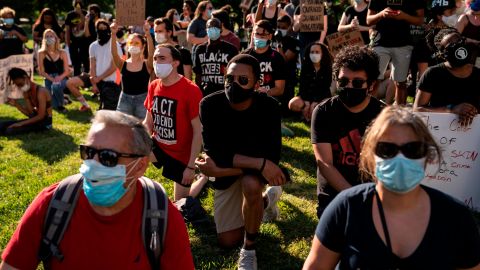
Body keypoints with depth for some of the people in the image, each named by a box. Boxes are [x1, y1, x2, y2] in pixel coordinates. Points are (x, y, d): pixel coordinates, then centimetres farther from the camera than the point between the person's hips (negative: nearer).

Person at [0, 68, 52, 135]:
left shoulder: (40, 92, -19)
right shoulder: (26, 92, 6)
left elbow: (41, 116, -23)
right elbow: (30, 114, 2)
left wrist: (21, 123, -23)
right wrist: (16, 104, -10)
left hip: (45, 122, -8)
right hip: (36, 119, 8)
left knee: (10, 130, -22)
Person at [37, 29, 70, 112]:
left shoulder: (62, 53, 1)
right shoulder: (41, 53, 0)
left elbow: (67, 71, -1)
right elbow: (41, 71, -4)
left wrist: (59, 78, -22)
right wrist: (52, 79, -20)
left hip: (61, 78, -1)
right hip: (49, 79, 1)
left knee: (56, 86, -38)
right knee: (53, 105, -16)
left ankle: (60, 105, -8)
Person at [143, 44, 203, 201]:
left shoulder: (191, 90, -22)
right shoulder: (153, 86, -3)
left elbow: (198, 131, -20)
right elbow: (148, 122, 6)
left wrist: (191, 166, -20)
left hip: (181, 154, -4)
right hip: (157, 146, 5)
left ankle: (203, 178, 41)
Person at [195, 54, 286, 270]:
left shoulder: (268, 107, -27)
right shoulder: (210, 104, -25)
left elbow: (272, 157, -29)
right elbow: (215, 152, -30)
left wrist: (220, 170, -34)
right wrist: (260, 163, -40)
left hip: (256, 167, -2)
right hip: (226, 171, 3)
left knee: (250, 185, -40)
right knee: (227, 241, 11)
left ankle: (249, 250, -13)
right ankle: (268, 198, 35)